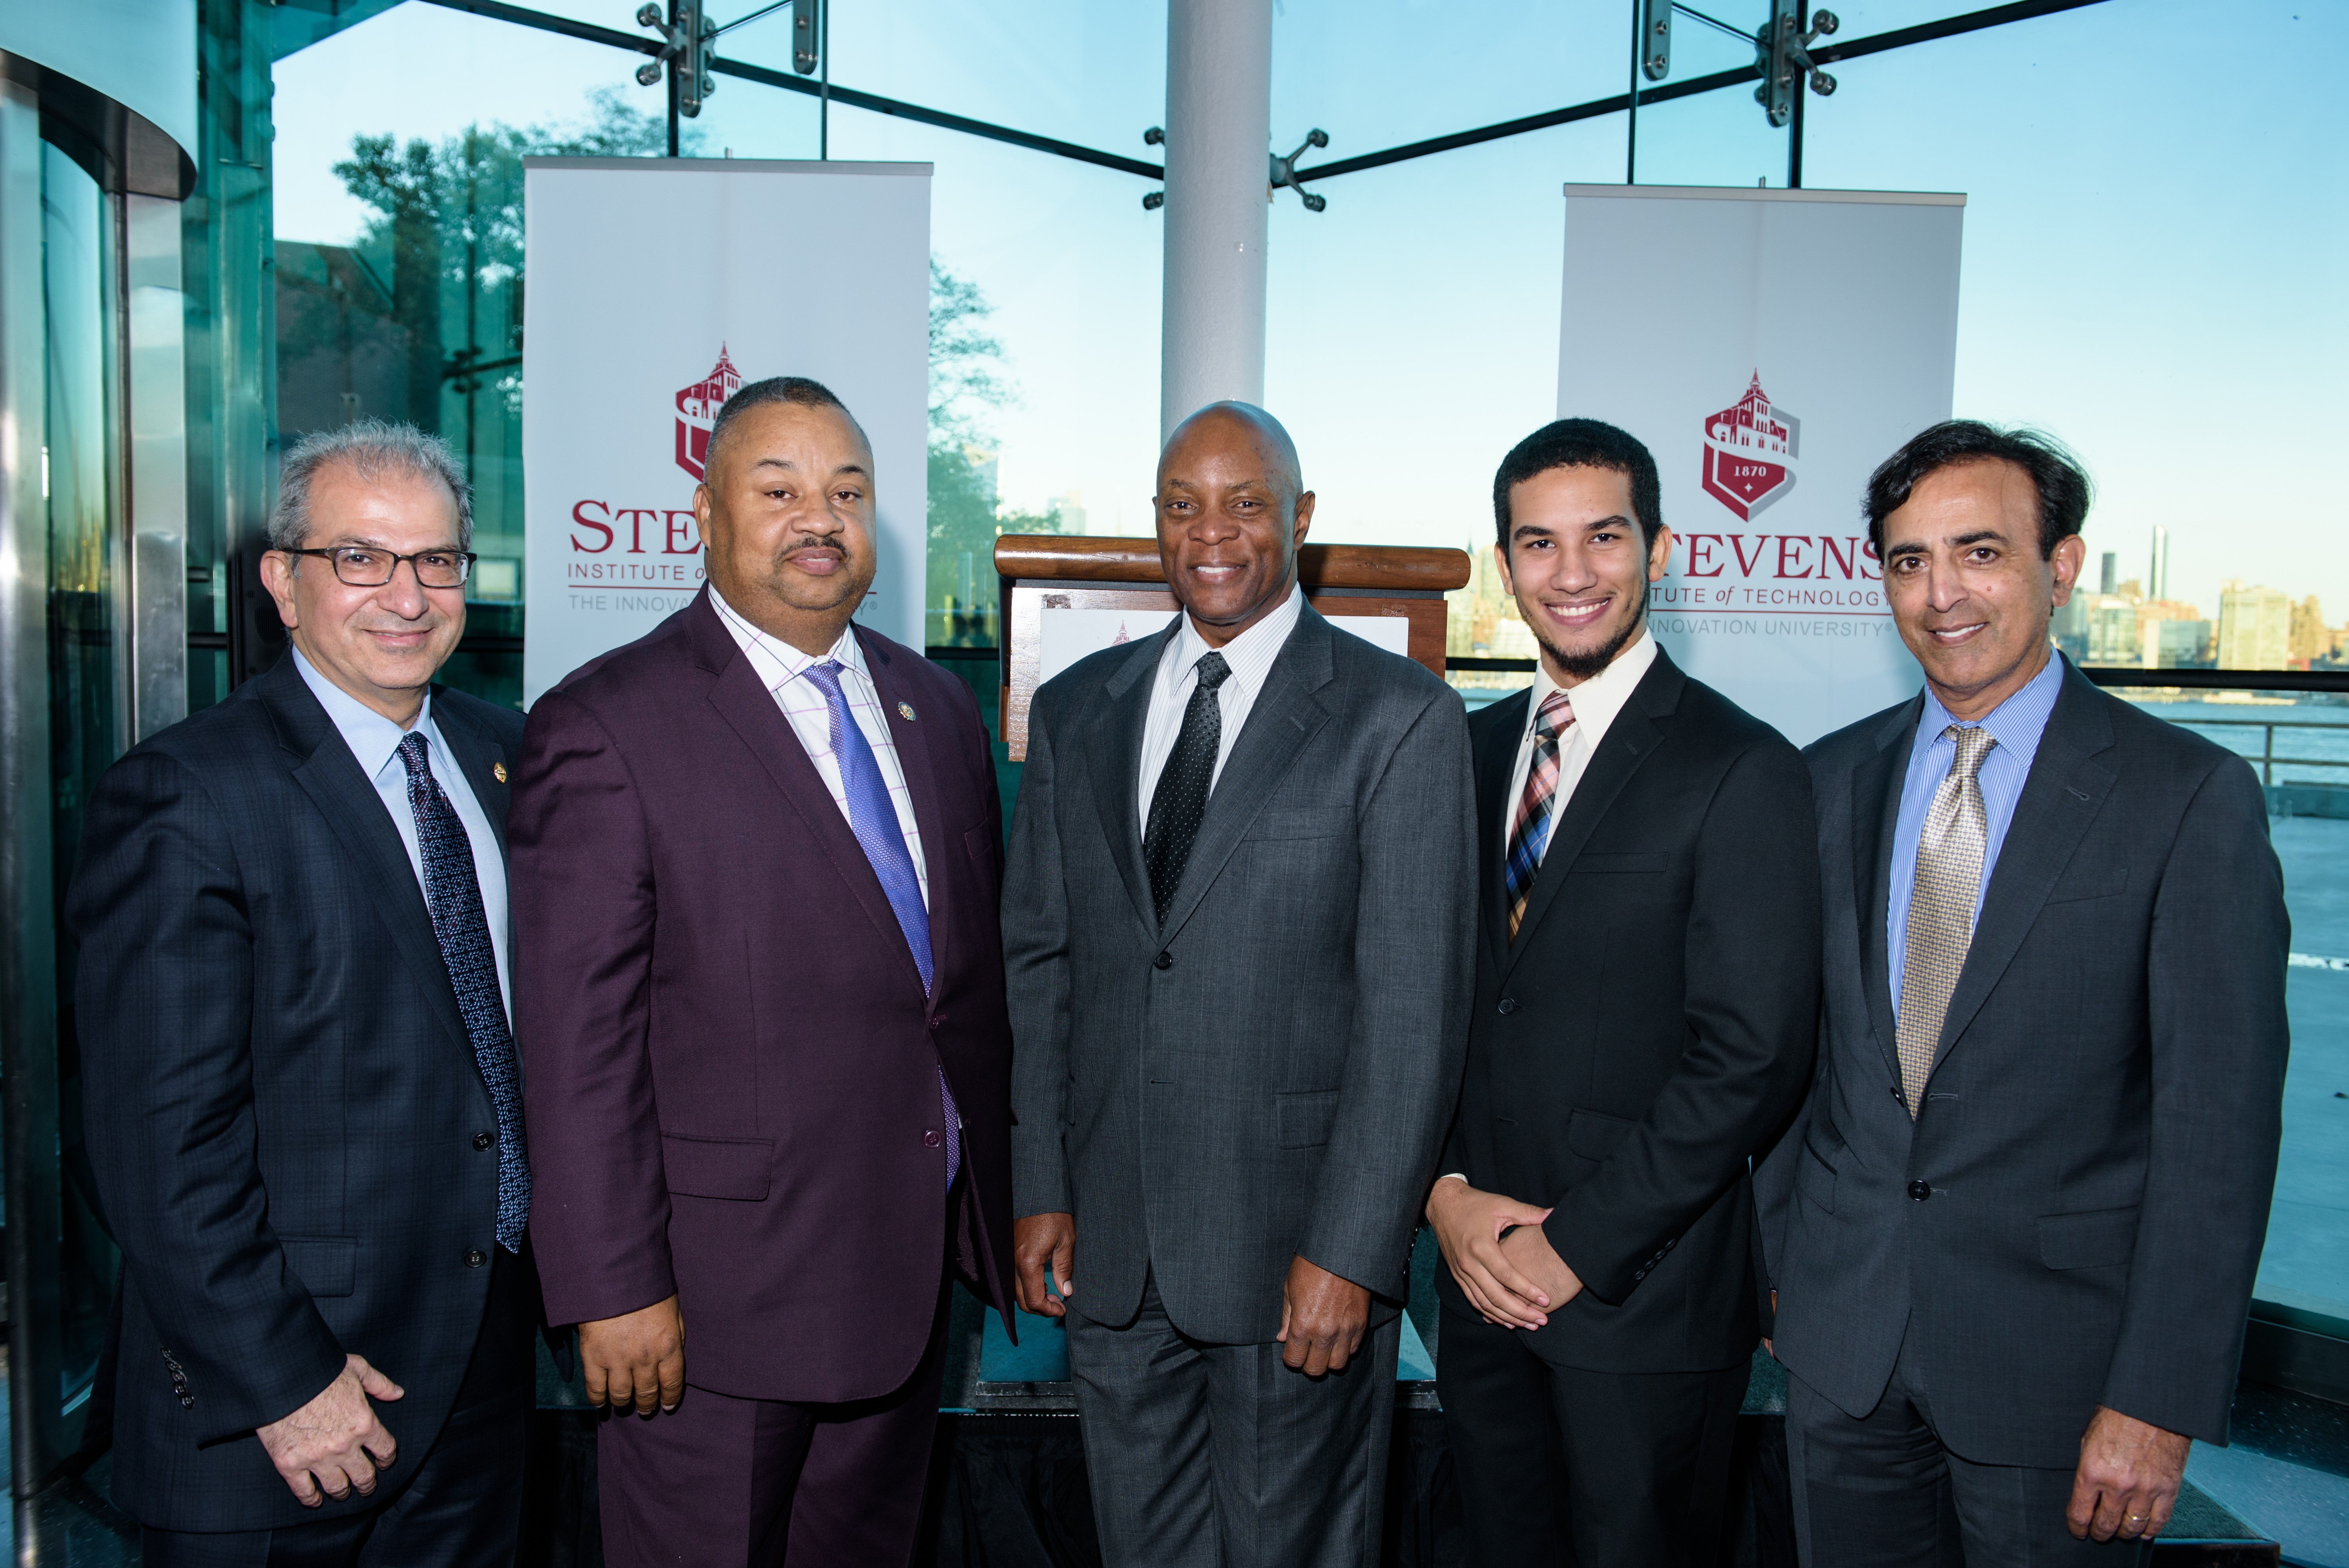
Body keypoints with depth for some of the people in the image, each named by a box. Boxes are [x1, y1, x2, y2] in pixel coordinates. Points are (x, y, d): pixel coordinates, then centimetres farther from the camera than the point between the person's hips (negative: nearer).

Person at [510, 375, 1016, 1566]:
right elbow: (579, 1041, -15)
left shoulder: (936, 706, 8)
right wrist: (613, 1290, -15)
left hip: (915, 1263, 6)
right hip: (720, 1289, -6)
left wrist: (1000, 1193, 11)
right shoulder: (604, 729, -12)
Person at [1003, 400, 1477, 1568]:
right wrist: (1040, 1189, 4)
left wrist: (1349, 1251, -14)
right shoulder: (1075, 710, 7)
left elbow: (1413, 1010, -11)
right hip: (1108, 1243, 4)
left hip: (1297, 1252, -4)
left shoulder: (1400, 718, -7)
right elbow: (1038, 963, 9)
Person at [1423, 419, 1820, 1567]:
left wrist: (1578, 1244, -15)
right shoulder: (1471, 752, 7)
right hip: (1482, 1275, 5)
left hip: (1646, 1294, -5)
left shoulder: (1743, 772, -11)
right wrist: (1446, 1191, -5)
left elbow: (1754, 1060, -16)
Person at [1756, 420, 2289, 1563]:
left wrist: (2161, 1398, -14)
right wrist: (1781, 1261, 10)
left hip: (2056, 1360, -3)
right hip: (1839, 1337, 4)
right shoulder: (1833, 779, 4)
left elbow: (2219, 1115, -12)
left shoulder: (2193, 796, -10)